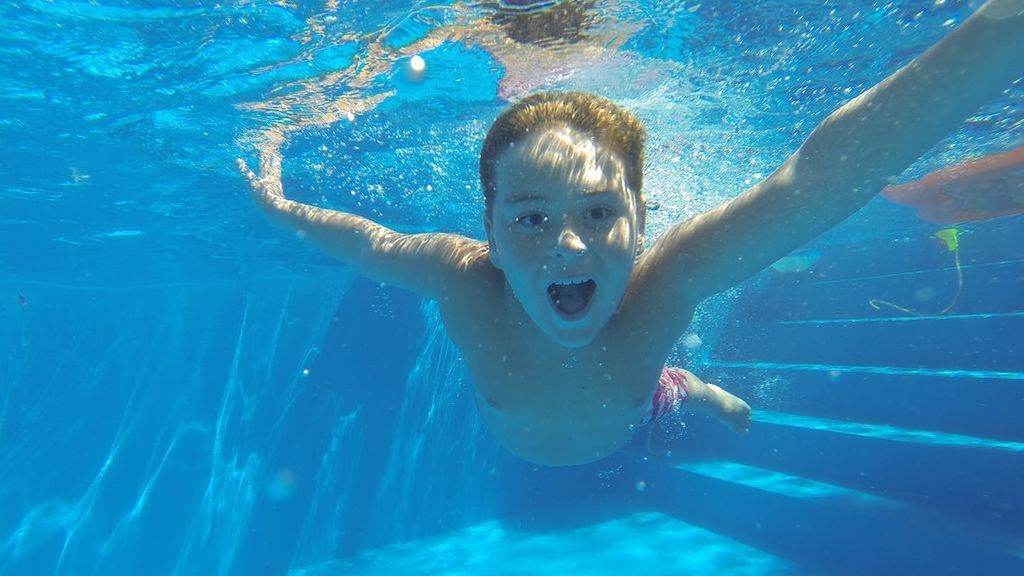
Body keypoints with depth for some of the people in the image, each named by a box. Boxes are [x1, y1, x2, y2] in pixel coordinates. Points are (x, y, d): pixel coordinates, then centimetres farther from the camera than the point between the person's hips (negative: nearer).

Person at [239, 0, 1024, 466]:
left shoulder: (660, 288, -47)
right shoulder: (463, 283, -43)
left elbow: (823, 174, -55)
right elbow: (371, 242, -23)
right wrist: (282, 208, -10)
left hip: (632, 418, 0)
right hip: (522, 452, 1)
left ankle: (697, 389, 69)